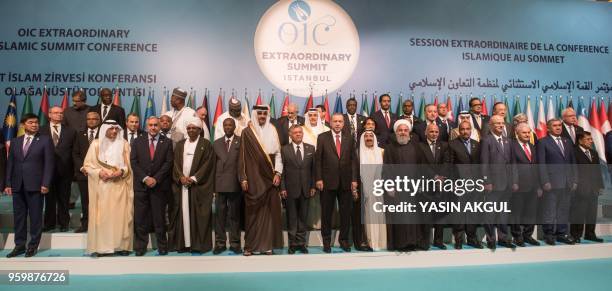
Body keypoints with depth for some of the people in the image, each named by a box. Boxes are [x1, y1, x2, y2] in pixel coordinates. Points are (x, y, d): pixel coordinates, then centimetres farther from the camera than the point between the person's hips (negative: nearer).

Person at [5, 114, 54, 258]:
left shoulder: (45, 140, 1)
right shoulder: (15, 142, 14)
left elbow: (49, 163, -4)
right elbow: (10, 164, 13)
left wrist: (45, 184, -11)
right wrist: (8, 184, 5)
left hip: (35, 185, -4)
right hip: (17, 186, 4)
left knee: (35, 216, 2)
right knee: (19, 216, 8)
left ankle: (33, 245, 12)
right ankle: (19, 245, 17)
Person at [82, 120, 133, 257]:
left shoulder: (124, 144, 8)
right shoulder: (96, 144, 4)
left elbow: (128, 165, 6)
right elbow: (87, 165, 3)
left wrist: (121, 172, -13)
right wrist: (99, 172, -14)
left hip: (119, 185, 1)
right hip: (101, 186, -1)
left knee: (120, 215, 0)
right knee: (101, 216, -3)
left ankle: (121, 245, 5)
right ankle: (99, 247, 1)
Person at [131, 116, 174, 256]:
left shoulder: (167, 142, 5)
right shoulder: (138, 141, 9)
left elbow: (168, 162, -1)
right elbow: (133, 162, 2)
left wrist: (156, 179, -11)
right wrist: (145, 178, -9)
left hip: (159, 185, -1)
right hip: (141, 185, 1)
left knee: (159, 217, 3)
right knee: (140, 218, 2)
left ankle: (162, 246, 12)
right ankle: (140, 246, 12)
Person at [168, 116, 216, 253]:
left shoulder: (206, 144, 2)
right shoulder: (180, 144, 15)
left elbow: (207, 164, -6)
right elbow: (176, 163, 8)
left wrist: (193, 178, -14)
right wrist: (181, 177, -9)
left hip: (198, 185, -4)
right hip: (181, 184, 4)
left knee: (198, 215, -2)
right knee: (182, 213, 3)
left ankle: (199, 244, 3)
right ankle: (183, 243, 8)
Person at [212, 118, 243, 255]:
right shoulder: (216, 143, 13)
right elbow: (213, 164, 11)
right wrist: (212, 183, 5)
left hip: (235, 184, -3)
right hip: (220, 184, 3)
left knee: (235, 214, 4)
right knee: (220, 214, 5)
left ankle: (235, 243, 12)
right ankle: (220, 243, 14)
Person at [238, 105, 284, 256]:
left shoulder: (272, 131, 8)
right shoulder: (247, 132, 1)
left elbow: (278, 154, 6)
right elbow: (242, 157, 0)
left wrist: (278, 173, -4)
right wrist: (243, 178, -5)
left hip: (269, 178, 2)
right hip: (253, 178, -2)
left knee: (269, 211, 2)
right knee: (252, 212, 1)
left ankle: (268, 244, 9)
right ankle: (250, 245, 9)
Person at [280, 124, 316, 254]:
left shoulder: (311, 148, 7)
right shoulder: (284, 149, 1)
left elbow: (313, 168, 6)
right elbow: (281, 170, -1)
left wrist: (313, 186, 1)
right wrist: (282, 188, -6)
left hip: (305, 189, 2)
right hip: (290, 189, -2)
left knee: (303, 217, 9)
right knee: (291, 218, 6)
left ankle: (301, 243, 19)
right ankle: (292, 243, 17)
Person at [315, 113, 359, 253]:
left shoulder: (349, 139, 8)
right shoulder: (322, 137, 2)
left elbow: (353, 160, 7)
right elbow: (318, 159, -1)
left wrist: (354, 179, 0)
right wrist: (318, 179, -8)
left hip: (346, 182, 2)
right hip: (328, 181, -2)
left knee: (345, 213, 8)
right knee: (326, 213, 7)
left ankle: (344, 240, 22)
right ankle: (326, 241, 19)